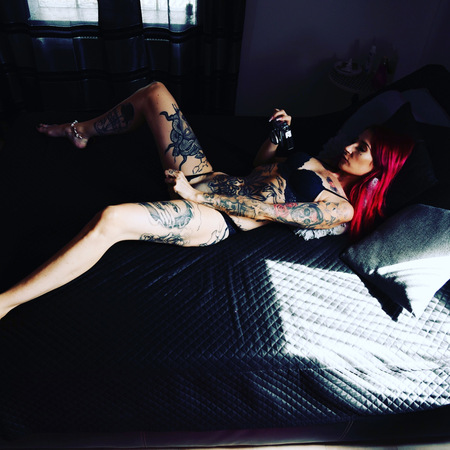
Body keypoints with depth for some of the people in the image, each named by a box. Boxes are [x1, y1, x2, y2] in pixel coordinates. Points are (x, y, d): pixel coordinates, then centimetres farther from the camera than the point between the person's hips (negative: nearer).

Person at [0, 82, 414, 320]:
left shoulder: (342, 208, -6)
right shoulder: (319, 165, 18)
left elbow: (265, 211, -15)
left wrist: (196, 195, -16)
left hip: (217, 220, -8)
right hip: (205, 175, 8)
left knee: (110, 220, -34)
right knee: (154, 92, 4)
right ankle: (80, 132, 28)